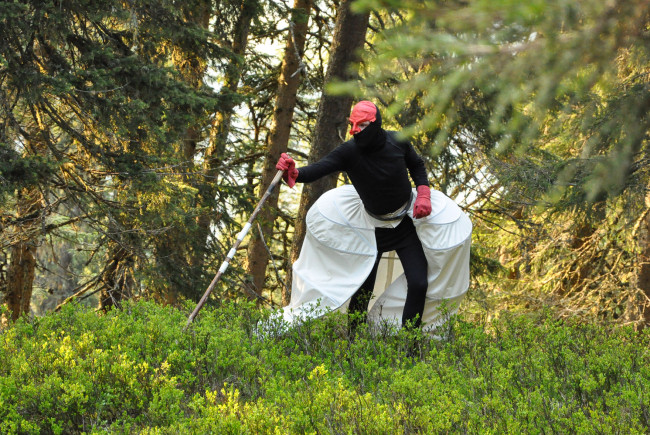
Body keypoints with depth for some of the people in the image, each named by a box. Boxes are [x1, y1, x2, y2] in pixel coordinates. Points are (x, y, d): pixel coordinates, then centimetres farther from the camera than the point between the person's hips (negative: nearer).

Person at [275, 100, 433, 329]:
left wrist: (423, 194, -8)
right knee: (362, 287, -3)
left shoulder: (398, 142, -15)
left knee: (418, 284, -8)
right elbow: (318, 169, -37)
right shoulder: (348, 152, -22)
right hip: (373, 226, -1)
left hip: (406, 222, 1)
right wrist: (293, 173, -57)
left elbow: (417, 166, 6)